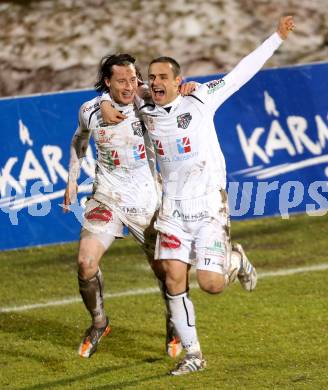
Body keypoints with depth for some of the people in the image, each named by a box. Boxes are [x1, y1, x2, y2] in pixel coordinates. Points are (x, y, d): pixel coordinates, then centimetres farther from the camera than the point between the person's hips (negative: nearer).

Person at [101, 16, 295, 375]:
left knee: (210, 284, -10)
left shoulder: (200, 100, -5)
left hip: (209, 206, -3)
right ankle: (193, 355, 3)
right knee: (173, 278, -8)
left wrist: (277, 37, -4)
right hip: (172, 208, 3)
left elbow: (242, 72, -3)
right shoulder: (146, 114, 4)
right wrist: (106, 104, -1)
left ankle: (236, 260, 26)